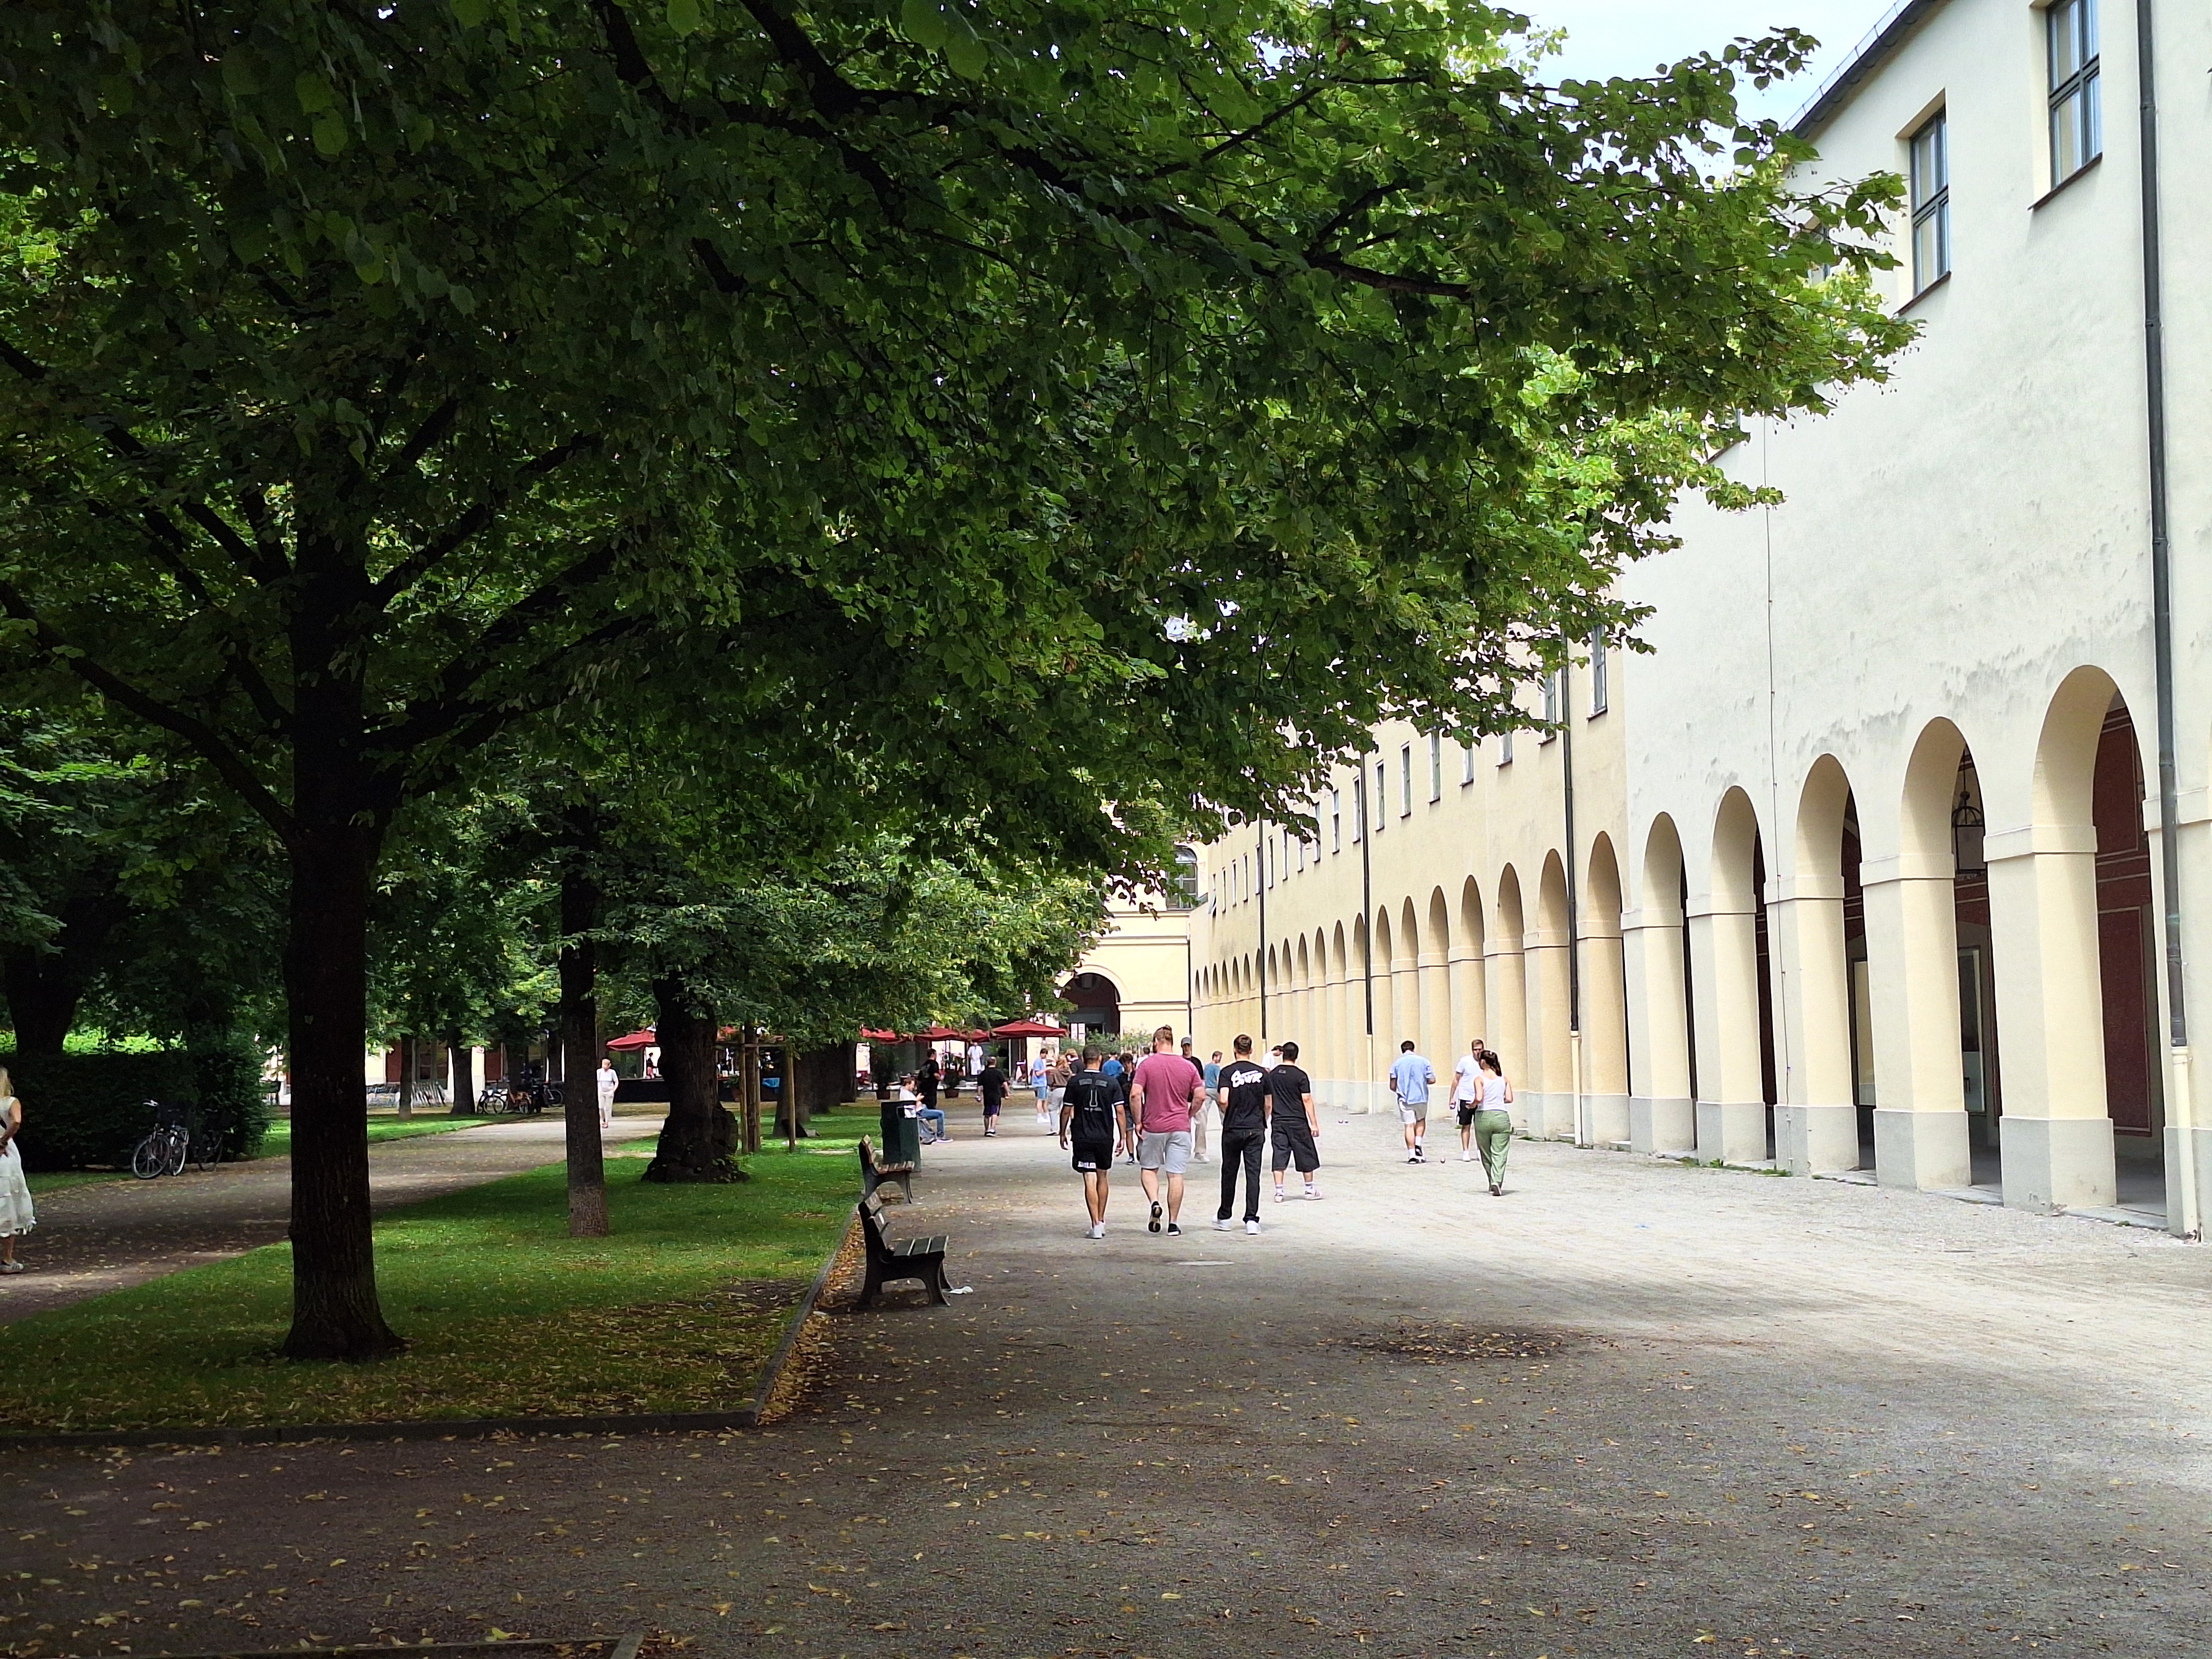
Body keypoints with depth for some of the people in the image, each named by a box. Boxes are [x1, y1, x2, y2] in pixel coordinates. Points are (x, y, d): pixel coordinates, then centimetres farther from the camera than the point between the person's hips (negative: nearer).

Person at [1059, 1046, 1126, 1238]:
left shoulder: (1075, 1082, -3)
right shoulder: (1111, 1082, -1)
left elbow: (1066, 1111, -1)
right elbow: (1119, 1111, -2)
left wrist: (1063, 1133, 12)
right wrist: (1121, 1137, 6)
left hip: (1082, 1137, -1)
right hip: (1105, 1137, 1)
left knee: (1090, 1181, -4)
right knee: (1102, 1178, 17)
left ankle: (1096, 1224, -12)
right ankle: (1101, 1221, 23)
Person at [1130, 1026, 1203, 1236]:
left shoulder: (1146, 1064, -5)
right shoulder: (1188, 1067, 3)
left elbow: (1135, 1095, -13)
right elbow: (1199, 1097, 2)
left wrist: (1138, 1122, -4)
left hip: (1152, 1127, -2)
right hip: (1180, 1128, 2)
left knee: (1148, 1168, 17)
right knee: (1176, 1175, 3)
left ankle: (1154, 1202, -8)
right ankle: (1173, 1223, 3)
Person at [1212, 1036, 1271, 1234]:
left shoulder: (1226, 1072, -6)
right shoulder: (1262, 1073, 2)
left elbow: (1224, 1100, -17)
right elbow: (1269, 1105, 6)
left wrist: (1228, 1114, 4)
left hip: (1233, 1129, -1)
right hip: (1256, 1129, 1)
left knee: (1229, 1173, 11)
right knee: (1253, 1173, 0)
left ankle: (1224, 1218, 21)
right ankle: (1252, 1219, -7)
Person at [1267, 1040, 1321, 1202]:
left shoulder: (1271, 1074, 3)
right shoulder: (1300, 1076, -8)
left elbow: (1268, 1100, 7)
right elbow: (1307, 1100, -10)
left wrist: (1265, 1120, 16)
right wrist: (1314, 1123, -7)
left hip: (1278, 1121, 3)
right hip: (1298, 1122, -3)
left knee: (1280, 1155, 3)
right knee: (1306, 1154, 10)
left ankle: (1279, 1191, -2)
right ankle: (1310, 1189, 19)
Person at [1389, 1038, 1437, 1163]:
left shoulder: (1397, 1064, 0)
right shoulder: (1423, 1061, 0)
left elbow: (1393, 1086, 0)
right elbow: (1432, 1080, -4)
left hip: (1405, 1100, 0)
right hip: (1421, 1097, 0)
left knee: (1409, 1126, 3)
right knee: (1421, 1121, 22)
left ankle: (1412, 1154, -1)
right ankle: (1418, 1143, 2)